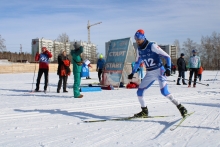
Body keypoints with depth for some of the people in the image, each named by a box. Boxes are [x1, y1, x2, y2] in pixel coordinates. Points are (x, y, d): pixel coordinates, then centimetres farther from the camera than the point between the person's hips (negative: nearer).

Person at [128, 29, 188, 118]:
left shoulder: (152, 46, -15)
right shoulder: (139, 49, 5)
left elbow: (167, 56, -14)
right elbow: (137, 62, 22)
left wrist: (168, 68, -27)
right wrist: (132, 73, 22)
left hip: (159, 71, -6)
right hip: (149, 74, 7)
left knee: (164, 92, -20)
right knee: (139, 92, 1)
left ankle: (180, 107, -4)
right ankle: (144, 111, 19)